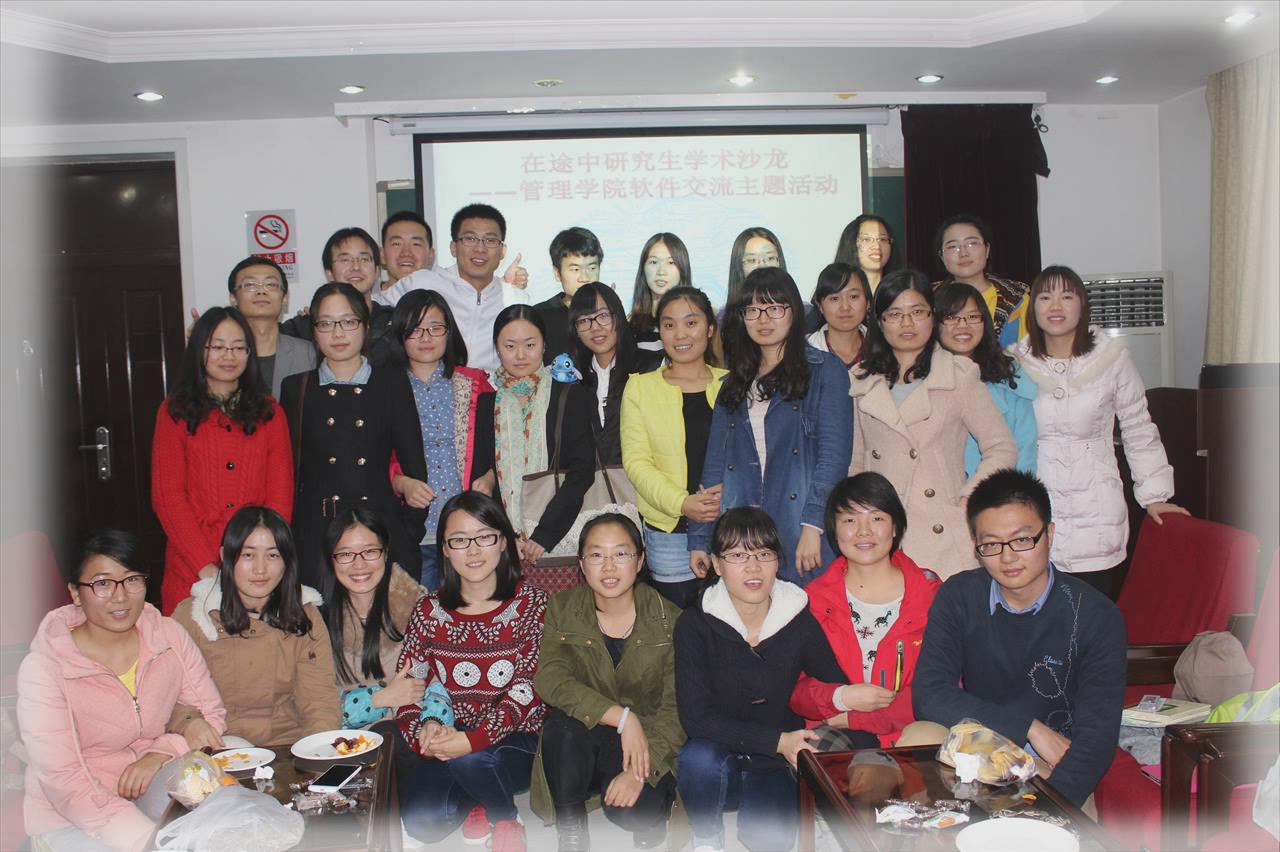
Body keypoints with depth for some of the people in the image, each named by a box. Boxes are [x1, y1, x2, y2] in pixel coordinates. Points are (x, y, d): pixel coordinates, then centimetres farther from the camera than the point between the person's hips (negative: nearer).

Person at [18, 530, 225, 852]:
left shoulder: (169, 636, -5)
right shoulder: (43, 668, -17)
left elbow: (213, 715, 2)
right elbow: (65, 785, -21)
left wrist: (159, 754, -19)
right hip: (69, 818, -4)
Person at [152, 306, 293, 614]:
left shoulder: (270, 412, 10)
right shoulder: (175, 412, 5)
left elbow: (281, 496, 4)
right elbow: (167, 498, -1)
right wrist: (207, 567, -12)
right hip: (192, 572, -1)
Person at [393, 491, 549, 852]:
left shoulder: (531, 604, -3)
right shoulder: (429, 611, 5)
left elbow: (527, 690, -11)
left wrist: (471, 740, -24)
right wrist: (424, 729, -19)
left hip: (513, 742, -2)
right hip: (444, 743, 2)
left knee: (470, 761, -33)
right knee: (423, 823, -23)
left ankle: (506, 819, 0)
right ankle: (471, 798, 11)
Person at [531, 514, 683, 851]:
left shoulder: (669, 620, -6)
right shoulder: (562, 609, -2)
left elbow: (677, 709, -11)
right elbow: (549, 679, -18)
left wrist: (640, 771, -26)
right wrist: (622, 716, -29)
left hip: (648, 747, -1)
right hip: (583, 742, 1)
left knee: (635, 809, -30)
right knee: (562, 725, -32)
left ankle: (648, 824, 8)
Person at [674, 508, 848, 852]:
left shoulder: (800, 621, -6)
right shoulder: (695, 624, -11)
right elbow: (696, 717, -17)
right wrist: (778, 741, -24)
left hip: (775, 769, 0)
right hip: (717, 761, 0)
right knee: (697, 757, -32)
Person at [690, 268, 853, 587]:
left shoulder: (825, 370, 4)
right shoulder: (733, 385, 18)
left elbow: (834, 453, -6)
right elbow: (715, 463, 15)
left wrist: (813, 526, -16)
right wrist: (700, 539, 9)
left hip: (803, 538, -4)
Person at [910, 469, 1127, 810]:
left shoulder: (1096, 617, -12)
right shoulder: (959, 597, -4)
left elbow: (1096, 738, -18)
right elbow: (929, 696, -13)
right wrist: (1029, 727, -18)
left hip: (1052, 768, -2)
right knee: (917, 738, -27)